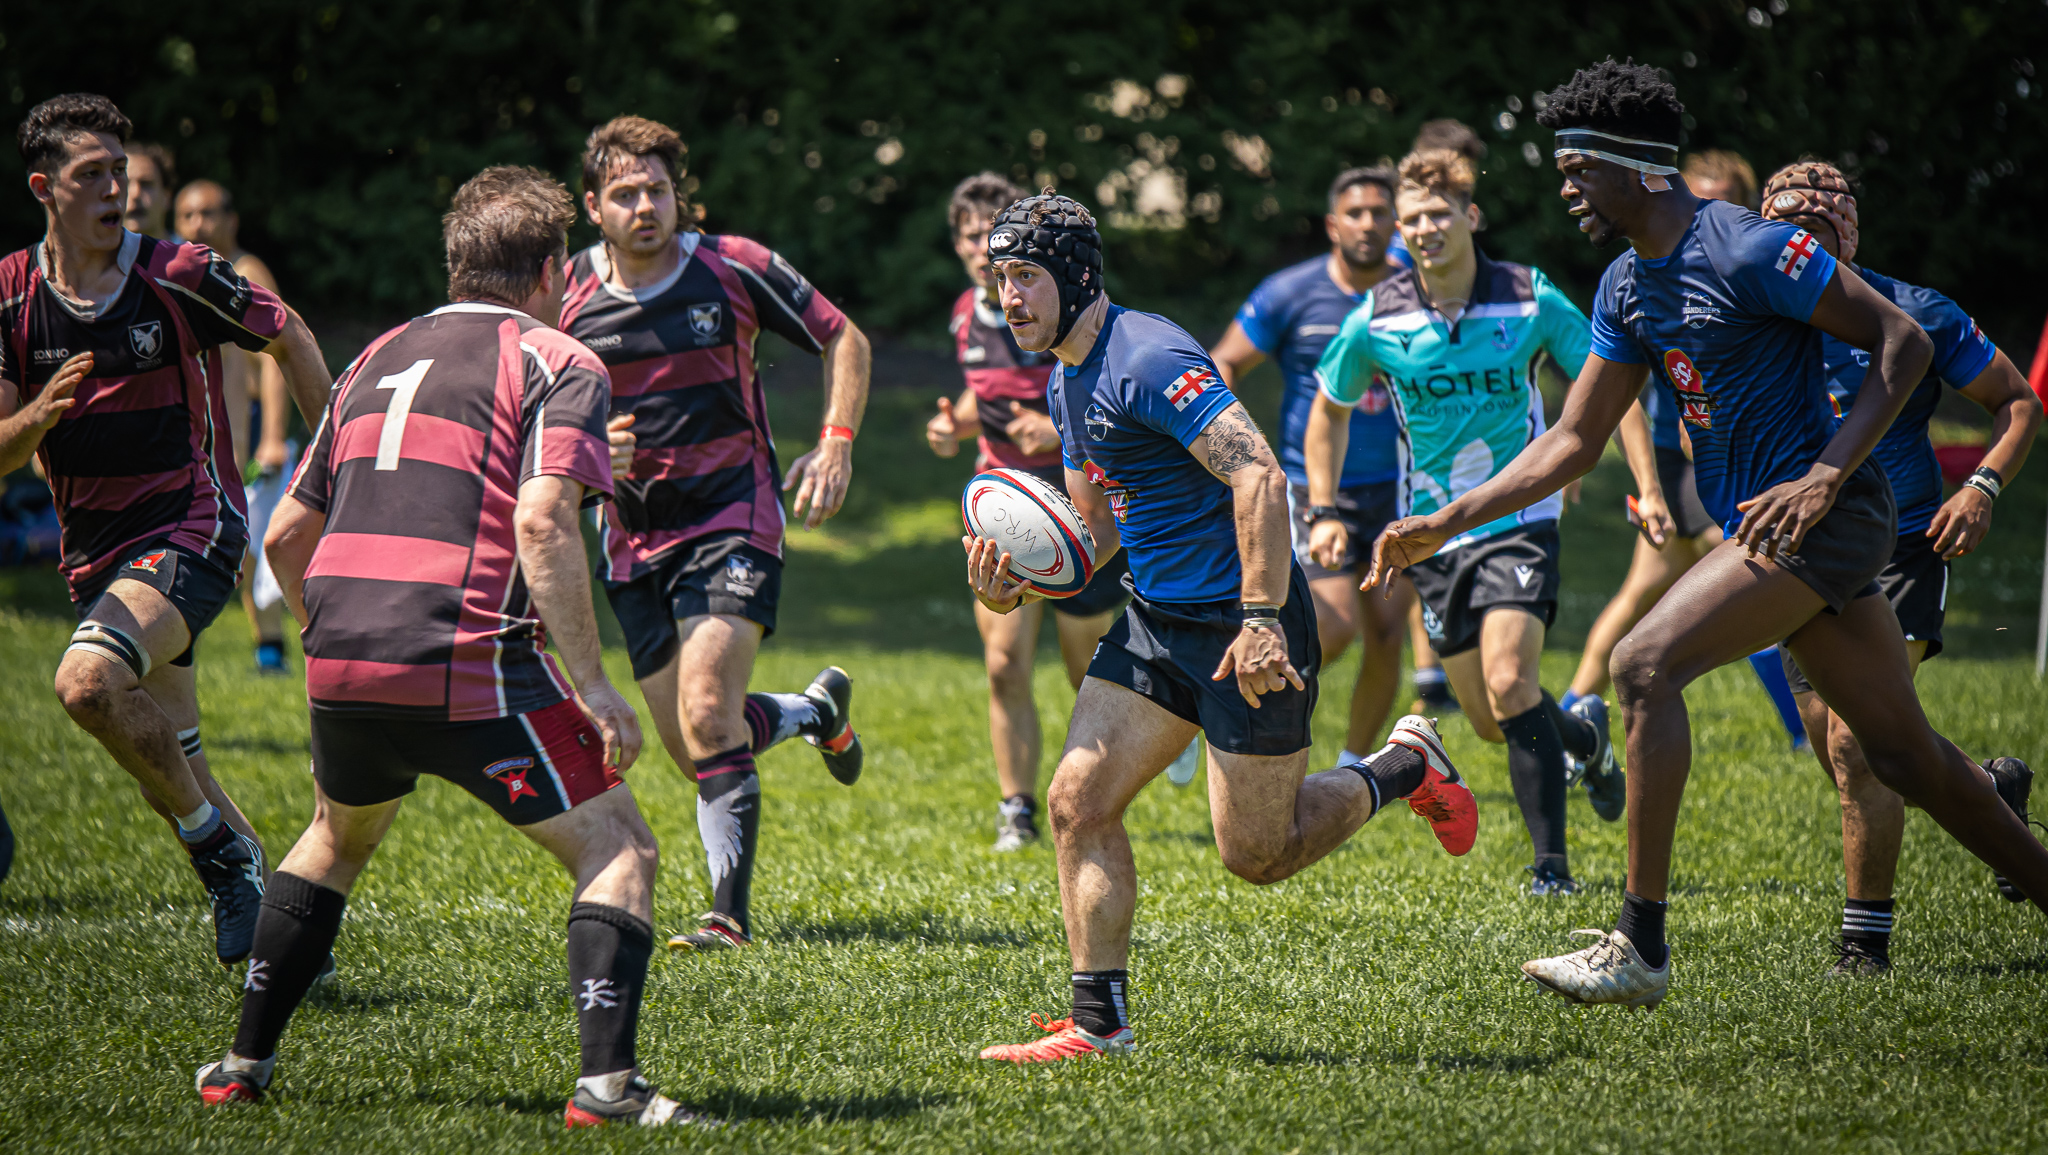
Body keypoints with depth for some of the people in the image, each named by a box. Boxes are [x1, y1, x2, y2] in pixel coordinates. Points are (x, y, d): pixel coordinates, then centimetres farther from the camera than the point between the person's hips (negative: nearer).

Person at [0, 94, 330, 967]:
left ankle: (220, 846, -12)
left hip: (191, 527, -5)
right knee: (169, 770, 8)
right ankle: (261, 900, 25)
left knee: (88, 682, -29)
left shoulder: (179, 275, -11)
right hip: (95, 551, 5)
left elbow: (289, 338, 5)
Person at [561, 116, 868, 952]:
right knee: (691, 750, 6)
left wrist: (836, 446, -8)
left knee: (707, 721, -20)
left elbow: (843, 341, 4)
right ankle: (819, 709, 37)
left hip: (733, 523, -4)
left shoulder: (734, 269, -8)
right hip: (633, 539, 4)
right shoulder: (570, 295, -2)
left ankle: (730, 914, -12)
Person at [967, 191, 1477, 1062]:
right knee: (1077, 802, -3)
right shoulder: (1070, 383, 12)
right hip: (1155, 622, 9)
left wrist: (1261, 619, -30)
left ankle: (1406, 767, 24)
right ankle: (1098, 1024, 2)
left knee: (1257, 855, 0)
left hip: (1244, 629, -9)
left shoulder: (1147, 361, -19)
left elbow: (1260, 479, -26)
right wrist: (1014, 588, 1)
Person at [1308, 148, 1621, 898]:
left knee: (1510, 686, -21)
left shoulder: (1531, 301, -8)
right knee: (1490, 721, 6)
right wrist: (1325, 512, 6)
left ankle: (1551, 863, -11)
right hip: (1433, 528, 3)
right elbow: (1329, 410, 13)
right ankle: (1585, 736, 40)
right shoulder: (1376, 320, -4)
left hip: (1519, 519, -3)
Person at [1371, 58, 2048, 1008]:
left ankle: (1640, 950, -19)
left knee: (1644, 664, -19)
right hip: (1771, 529, 9)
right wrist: (1444, 525, 10)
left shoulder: (1749, 248, -15)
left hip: (1827, 516, -9)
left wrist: (1824, 477, -21)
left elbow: (1902, 341, -13)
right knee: (1907, 756, 12)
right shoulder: (1626, 289, 12)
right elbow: (1573, 442, 17)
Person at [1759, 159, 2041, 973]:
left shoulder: (1915, 316, -9)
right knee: (1853, 764, 11)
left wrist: (1982, 488, -14)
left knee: (1856, 743, -20)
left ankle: (1866, 938, -7)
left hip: (1900, 553, -5)